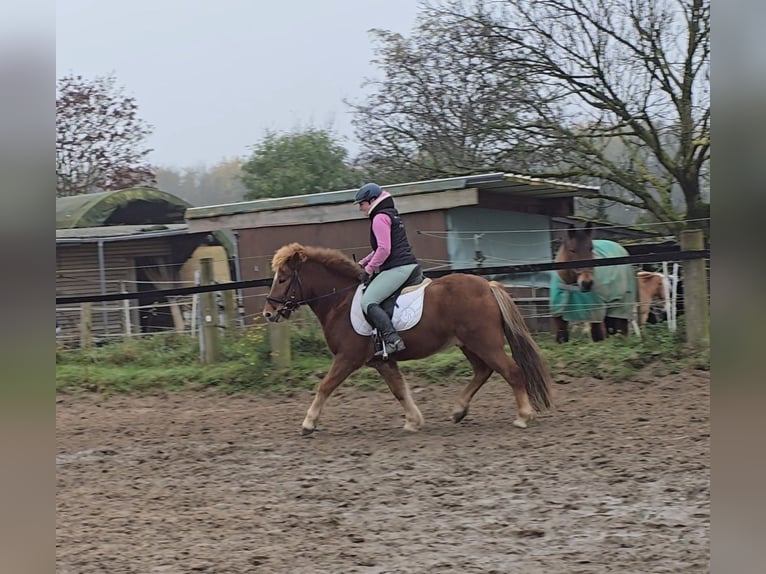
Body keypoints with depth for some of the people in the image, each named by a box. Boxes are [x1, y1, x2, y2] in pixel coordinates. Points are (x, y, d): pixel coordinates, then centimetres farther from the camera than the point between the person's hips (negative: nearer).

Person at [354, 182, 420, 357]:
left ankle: (393, 340, -28)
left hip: (397, 268, -11)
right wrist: (362, 263, 24)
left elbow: (384, 250, -19)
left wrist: (368, 270, -10)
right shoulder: (392, 215, 23)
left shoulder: (380, 218, -9)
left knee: (368, 301, -17)